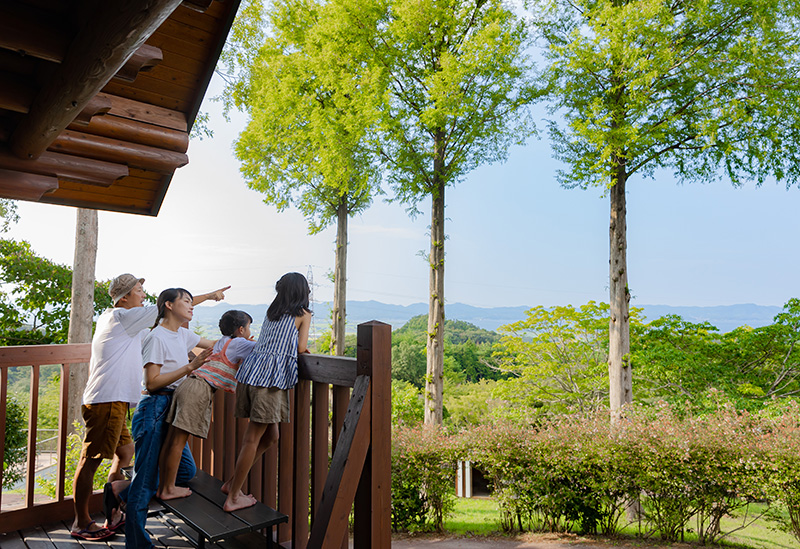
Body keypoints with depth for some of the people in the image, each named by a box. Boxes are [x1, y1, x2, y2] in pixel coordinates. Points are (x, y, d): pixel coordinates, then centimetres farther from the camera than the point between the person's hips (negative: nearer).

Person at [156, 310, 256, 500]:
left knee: (172, 439, 10)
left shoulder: (222, 343, 23)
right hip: (200, 389, -9)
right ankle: (168, 490, 5)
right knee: (178, 441, -2)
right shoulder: (237, 343, -1)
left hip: (188, 384, 9)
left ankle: (162, 486, 18)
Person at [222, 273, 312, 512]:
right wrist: (303, 347, 21)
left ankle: (233, 483, 23)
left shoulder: (272, 310, 20)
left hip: (251, 367, 7)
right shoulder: (303, 314, 5)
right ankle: (233, 497, 8)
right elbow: (301, 348, 0)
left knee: (269, 436, 16)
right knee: (253, 438, 0)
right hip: (271, 376, -7)